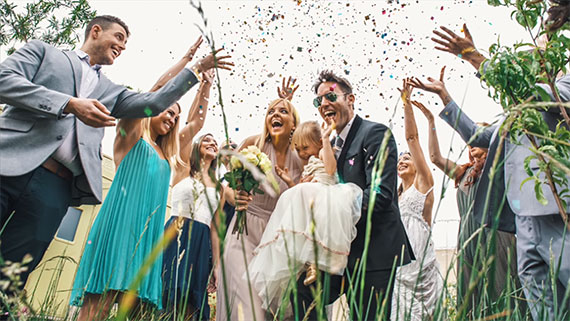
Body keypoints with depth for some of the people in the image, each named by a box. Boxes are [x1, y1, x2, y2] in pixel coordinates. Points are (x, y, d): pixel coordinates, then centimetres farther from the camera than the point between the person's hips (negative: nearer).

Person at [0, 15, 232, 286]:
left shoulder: (110, 91, 27)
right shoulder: (43, 51, 18)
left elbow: (153, 103, 16)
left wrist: (197, 69, 16)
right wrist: (70, 104, -9)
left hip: (56, 188, 3)